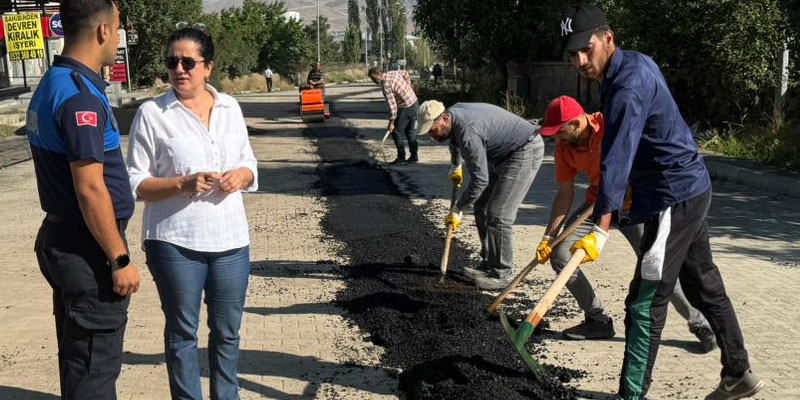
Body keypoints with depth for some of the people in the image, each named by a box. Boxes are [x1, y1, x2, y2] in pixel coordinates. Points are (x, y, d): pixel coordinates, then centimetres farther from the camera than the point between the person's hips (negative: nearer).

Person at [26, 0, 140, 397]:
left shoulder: (50, 84, 10)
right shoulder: (81, 96, -21)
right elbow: (90, 189, -23)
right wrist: (120, 259, -18)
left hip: (60, 238, 10)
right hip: (87, 249, -10)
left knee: (77, 357, 20)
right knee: (95, 367, 1)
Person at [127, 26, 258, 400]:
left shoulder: (230, 108, 6)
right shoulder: (151, 113, -6)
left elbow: (249, 165, 14)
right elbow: (135, 183, -6)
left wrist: (241, 176, -9)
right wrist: (183, 184, -20)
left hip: (230, 239, 4)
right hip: (175, 243, -3)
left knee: (227, 331, 15)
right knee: (182, 333, 9)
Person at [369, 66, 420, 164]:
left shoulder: (386, 86, -22)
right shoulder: (392, 73, 3)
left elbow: (392, 105, -23)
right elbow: (405, 73, 22)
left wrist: (391, 122, -17)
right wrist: (408, 86, 29)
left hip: (406, 108, -9)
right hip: (415, 104, 9)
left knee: (396, 132, 1)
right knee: (411, 131, 16)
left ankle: (401, 158, 3)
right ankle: (414, 156, 20)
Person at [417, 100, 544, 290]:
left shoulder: (468, 132, -32)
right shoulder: (453, 113, -1)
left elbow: (480, 180, -27)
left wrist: (457, 210, -18)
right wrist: (456, 166, 37)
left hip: (525, 152, -11)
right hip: (502, 154, 11)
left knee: (497, 214, -14)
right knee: (482, 208, 11)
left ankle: (503, 274, -4)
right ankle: (489, 264, 19)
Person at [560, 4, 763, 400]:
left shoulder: (628, 86, -23)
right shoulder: (637, 62, 7)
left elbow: (616, 159, -33)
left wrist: (600, 229, -38)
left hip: (674, 198, -11)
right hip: (693, 189, 11)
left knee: (645, 305, -6)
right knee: (704, 286, 22)